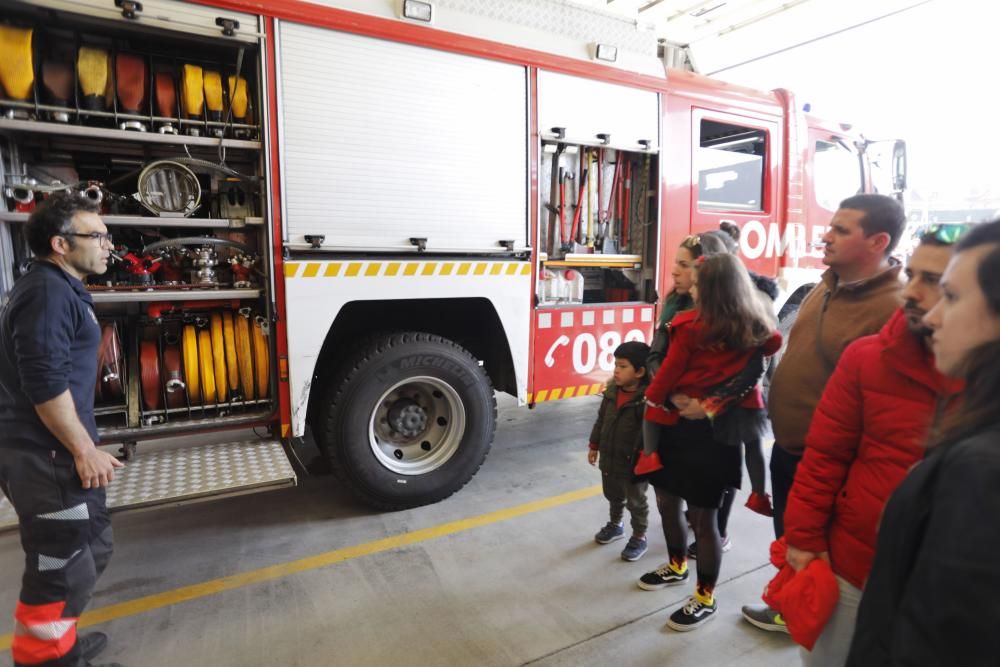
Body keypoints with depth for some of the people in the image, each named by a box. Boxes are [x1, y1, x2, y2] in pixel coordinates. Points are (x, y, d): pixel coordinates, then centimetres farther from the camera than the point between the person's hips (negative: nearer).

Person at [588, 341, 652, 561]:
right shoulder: (611, 391, -2)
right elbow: (601, 420, 9)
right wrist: (594, 445, 13)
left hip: (633, 463, -6)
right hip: (609, 459, 7)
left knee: (636, 501, 14)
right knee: (613, 496, 26)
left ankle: (639, 537, 34)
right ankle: (616, 525, 49)